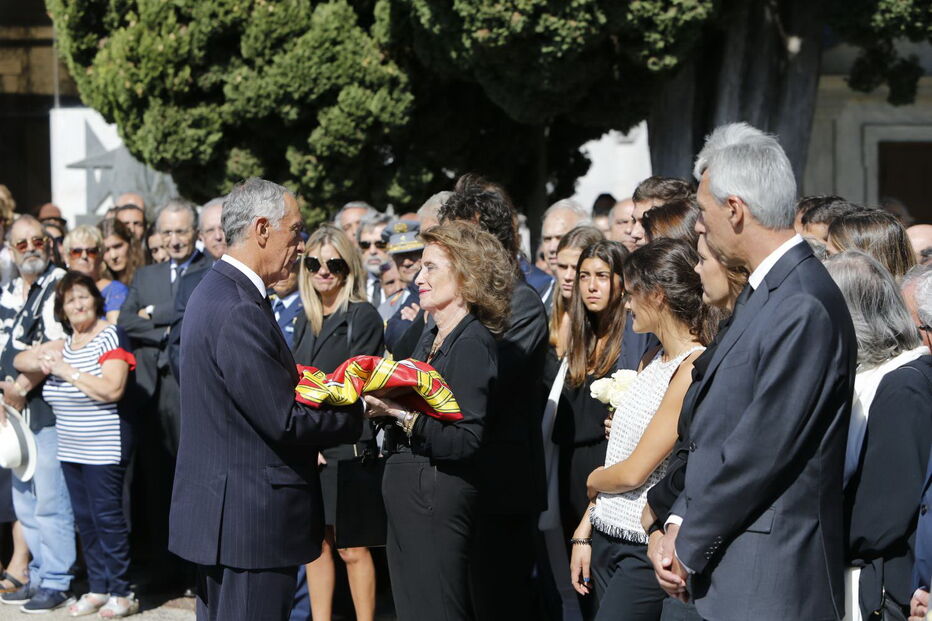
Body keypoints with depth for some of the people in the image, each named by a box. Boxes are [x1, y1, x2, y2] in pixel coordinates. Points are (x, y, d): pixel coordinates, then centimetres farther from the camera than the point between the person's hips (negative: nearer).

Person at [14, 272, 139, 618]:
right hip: (70, 447, 7)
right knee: (84, 518, 9)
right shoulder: (64, 342, 12)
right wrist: (45, 359, -8)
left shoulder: (110, 336, -10)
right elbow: (20, 361, 13)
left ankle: (120, 593, 1)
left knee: (107, 516, -5)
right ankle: (97, 589, 16)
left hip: (104, 446, -7)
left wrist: (68, 371, -17)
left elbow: (112, 389, -21)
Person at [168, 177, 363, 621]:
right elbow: (284, 421, -20)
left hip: (216, 512, 11)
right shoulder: (239, 312, -20)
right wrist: (360, 411, -8)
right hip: (253, 518, -11)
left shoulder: (215, 292, 13)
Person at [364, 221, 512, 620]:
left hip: (439, 498, -9)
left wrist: (401, 413, -22)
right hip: (407, 493, 9)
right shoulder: (431, 338, 13)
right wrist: (382, 404, -6)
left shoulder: (473, 344, -14)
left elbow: (465, 440, -21)